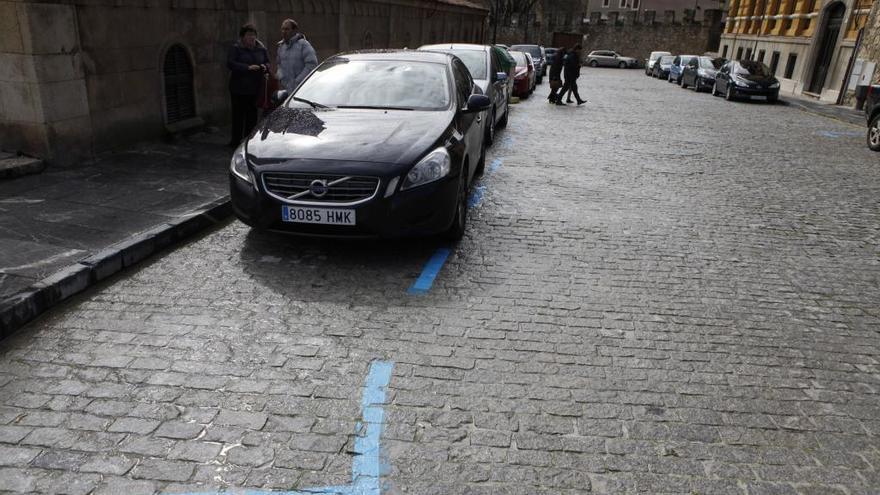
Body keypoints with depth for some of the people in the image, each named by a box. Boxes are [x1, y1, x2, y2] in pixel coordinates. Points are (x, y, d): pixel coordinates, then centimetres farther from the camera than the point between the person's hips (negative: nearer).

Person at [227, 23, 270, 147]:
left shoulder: (261, 49, 10)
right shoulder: (236, 48, -2)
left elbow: (267, 62, 17)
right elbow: (230, 63, -11)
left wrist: (265, 67, -9)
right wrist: (247, 67, -22)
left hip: (255, 87, 3)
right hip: (239, 87, -3)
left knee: (252, 113, 4)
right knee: (238, 113, 1)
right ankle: (236, 139, 9)